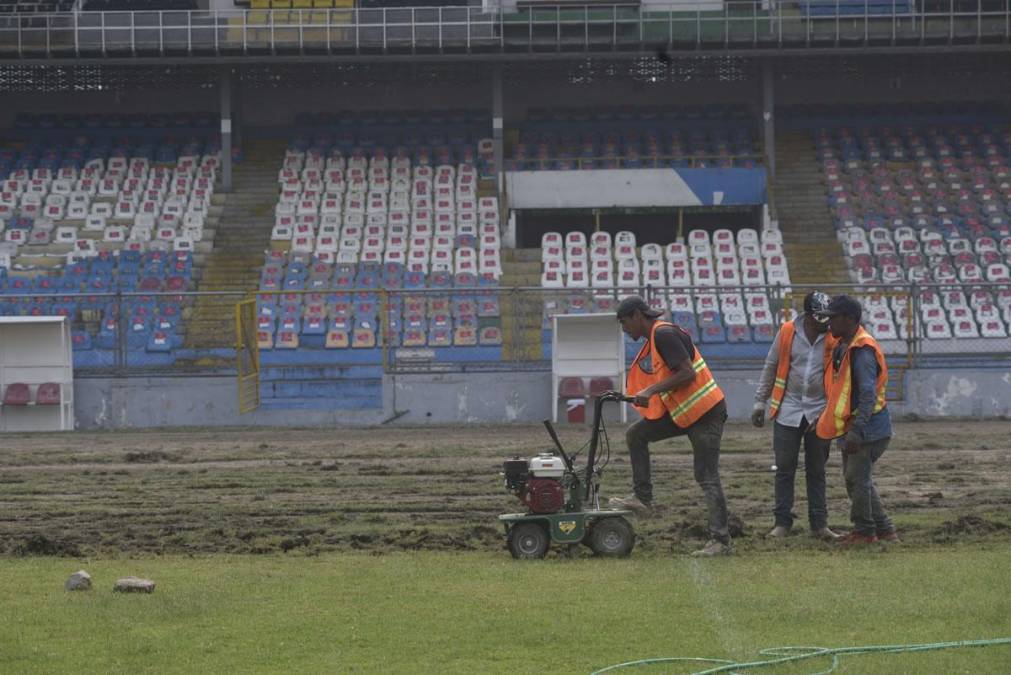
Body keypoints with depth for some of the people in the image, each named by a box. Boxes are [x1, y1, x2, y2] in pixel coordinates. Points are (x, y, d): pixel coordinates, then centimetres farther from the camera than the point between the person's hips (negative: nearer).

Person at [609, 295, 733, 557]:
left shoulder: (664, 335, -16)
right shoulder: (653, 340, 16)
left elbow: (687, 373, -23)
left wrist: (652, 391, -21)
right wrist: (637, 395, 15)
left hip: (706, 412, -10)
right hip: (681, 412, 10)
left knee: (707, 477, -9)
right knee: (635, 435, 12)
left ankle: (721, 541, -8)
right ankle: (642, 497, 15)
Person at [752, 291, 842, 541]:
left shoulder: (835, 338, -6)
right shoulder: (787, 333, -5)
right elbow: (770, 367, 5)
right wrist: (760, 402, 6)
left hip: (819, 412, 0)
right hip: (788, 411, 0)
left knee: (816, 471, 6)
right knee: (785, 469, 3)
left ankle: (819, 524, 11)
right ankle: (782, 522, 10)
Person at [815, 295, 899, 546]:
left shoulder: (863, 351, -21)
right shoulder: (843, 347, 11)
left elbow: (868, 394, -26)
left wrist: (857, 430, -30)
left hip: (868, 427, -10)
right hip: (851, 426, 10)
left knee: (857, 478, -5)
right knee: (856, 478, 15)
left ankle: (865, 531, 7)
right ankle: (884, 529, 22)